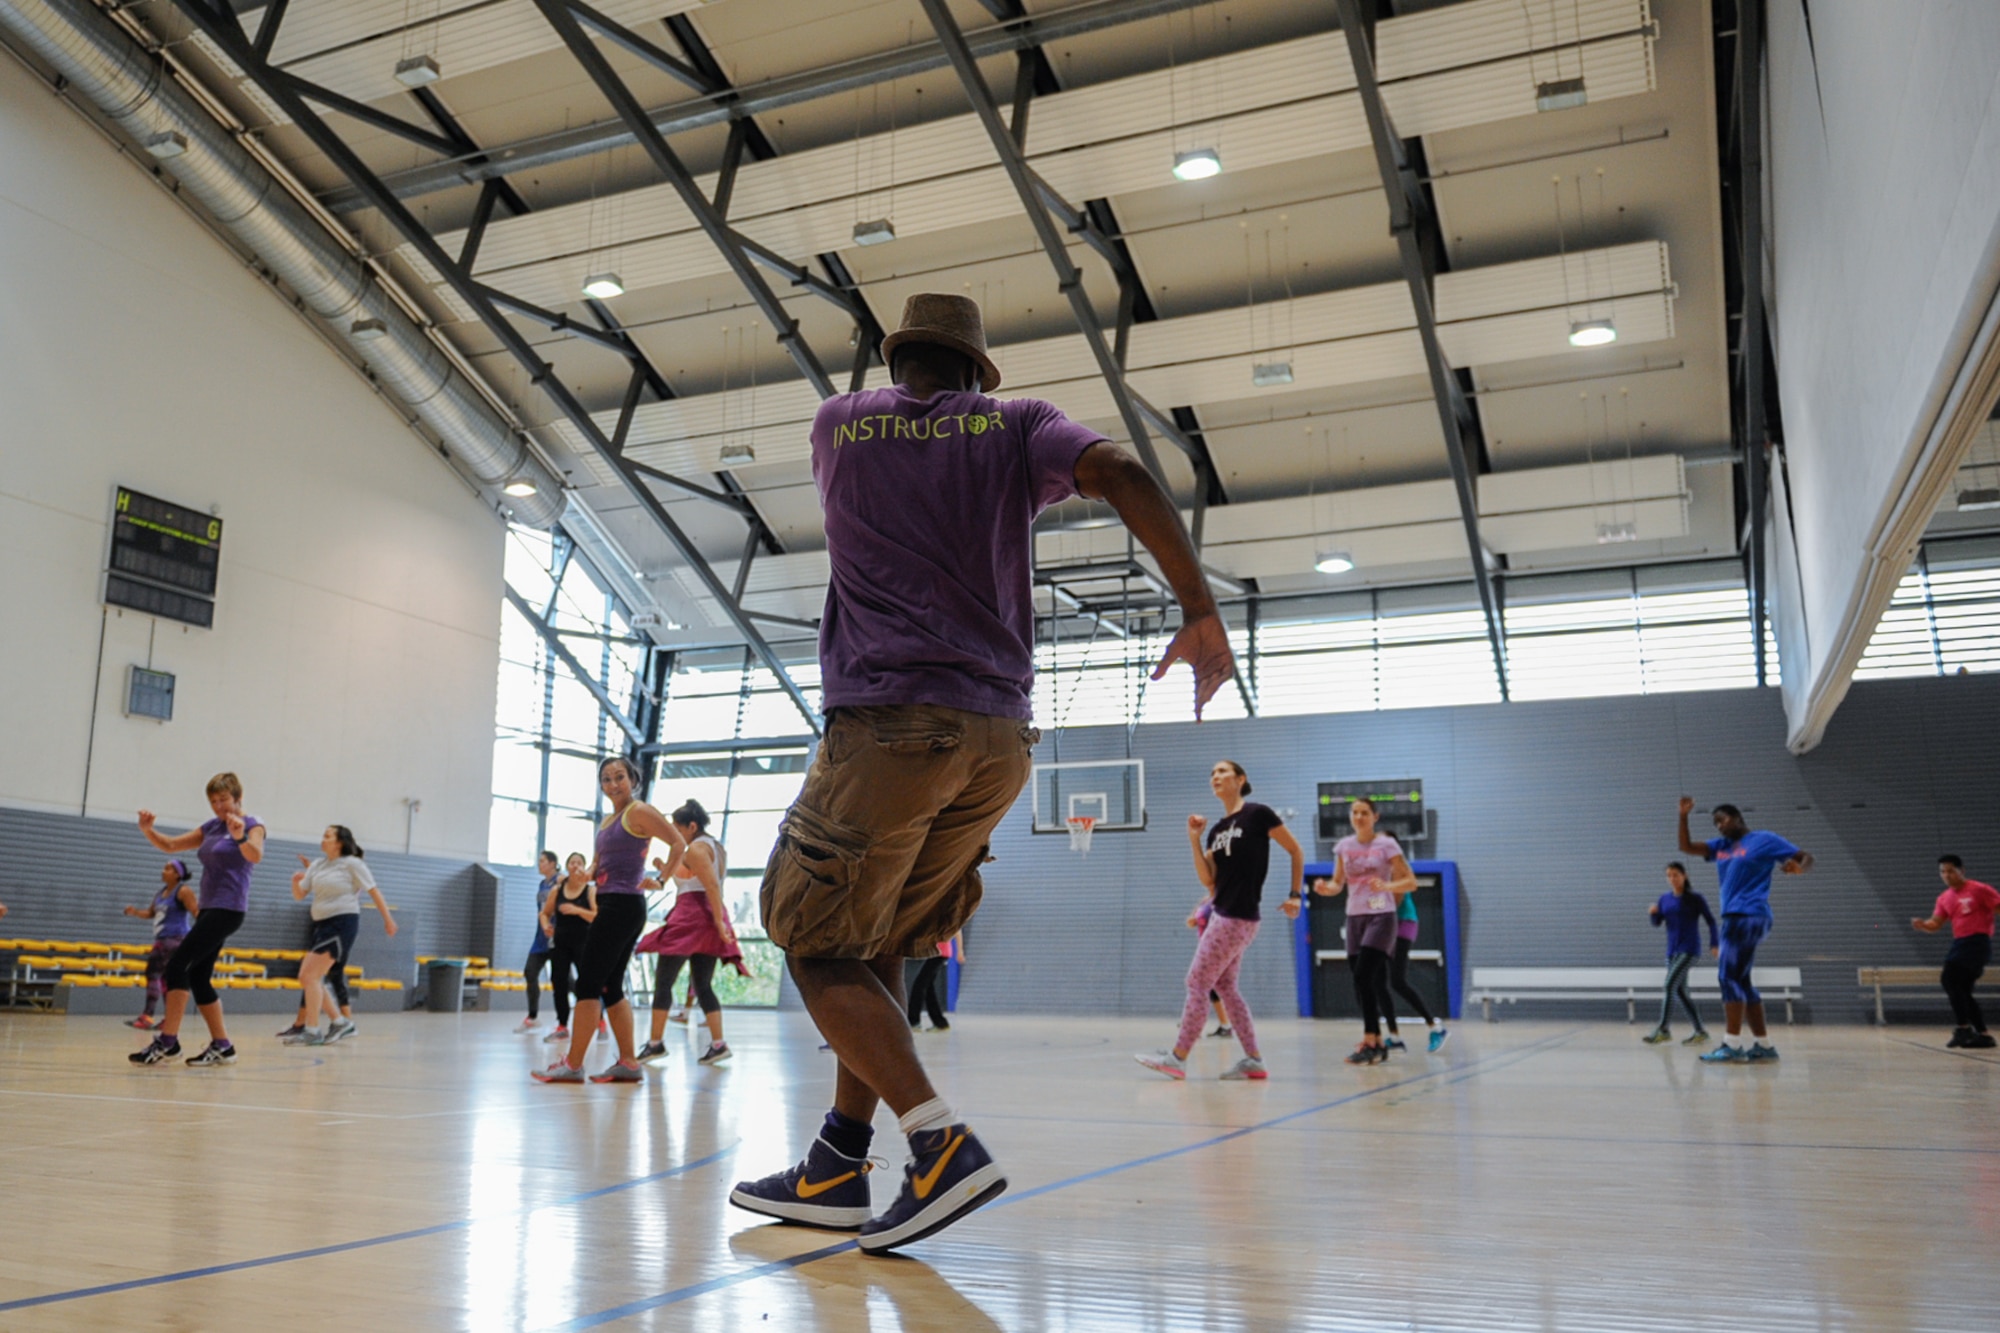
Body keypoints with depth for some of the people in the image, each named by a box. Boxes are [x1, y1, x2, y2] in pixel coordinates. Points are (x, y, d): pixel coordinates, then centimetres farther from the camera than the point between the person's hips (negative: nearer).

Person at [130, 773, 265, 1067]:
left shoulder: (251, 825, -8)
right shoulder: (211, 828, 15)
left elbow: (256, 856, -28)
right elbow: (170, 845, 16)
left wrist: (240, 837, -50)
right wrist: (148, 830, -5)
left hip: (227, 908, -8)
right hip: (208, 908, 9)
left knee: (177, 966, -13)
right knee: (198, 977, 6)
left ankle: (167, 1041, -10)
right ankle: (221, 1046, 11)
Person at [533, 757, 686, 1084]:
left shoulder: (639, 812, -7)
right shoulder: (607, 821, 19)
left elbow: (679, 843, -12)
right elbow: (598, 863, 27)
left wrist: (661, 879, -12)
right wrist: (588, 875, 5)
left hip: (623, 906, -10)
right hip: (609, 906, 10)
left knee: (588, 983, -8)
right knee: (610, 987, 10)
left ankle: (573, 1064, -5)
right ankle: (628, 1063, 13)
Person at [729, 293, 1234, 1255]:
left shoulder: (838, 423, 13)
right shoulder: (1014, 425, 10)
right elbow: (1122, 476, -7)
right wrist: (1201, 612, -6)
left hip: (889, 724, -3)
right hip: (999, 737, 4)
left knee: (819, 949, 4)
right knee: (876, 946, 16)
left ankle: (942, 1147, -12)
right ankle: (839, 1168, 17)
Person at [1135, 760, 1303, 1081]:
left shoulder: (1257, 814, -8)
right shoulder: (1217, 830, 12)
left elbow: (1296, 851, -2)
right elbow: (1208, 880, 5)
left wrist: (1296, 894, -5)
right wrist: (1194, 840, -3)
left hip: (1238, 917, -9)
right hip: (1223, 914, 9)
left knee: (1197, 983, -6)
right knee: (1224, 986, 11)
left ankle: (1177, 1058, 0)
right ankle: (1254, 1061, 16)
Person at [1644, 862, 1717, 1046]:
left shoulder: (1695, 898, -5)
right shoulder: (1664, 898, 9)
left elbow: (1711, 920, 0)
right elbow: (1657, 922, 11)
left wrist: (1714, 944, -9)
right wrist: (1652, 913, -11)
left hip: (1689, 949, -6)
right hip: (1672, 950, 6)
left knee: (1669, 986, -17)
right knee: (1680, 991, 7)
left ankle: (1663, 1030, -15)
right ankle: (1700, 1031, 17)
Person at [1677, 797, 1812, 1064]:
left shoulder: (1764, 840, 0)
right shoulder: (1721, 847, 18)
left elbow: (1806, 857, 1)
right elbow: (1686, 846, 14)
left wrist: (1798, 867, -23)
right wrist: (1683, 815, 2)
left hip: (1749, 916, -9)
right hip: (1734, 918, 9)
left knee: (1730, 977, -14)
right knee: (1740, 982, 10)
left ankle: (1732, 1046, -16)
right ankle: (1762, 1046, 15)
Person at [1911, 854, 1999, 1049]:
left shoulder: (1979, 890, -7)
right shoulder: (1944, 898, 13)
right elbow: (1935, 923, 11)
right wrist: (1922, 924, -10)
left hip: (1977, 943, -8)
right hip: (1959, 944, 8)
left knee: (1948, 978, -21)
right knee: (1961, 990, 7)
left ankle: (1964, 1027, -15)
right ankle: (1984, 1035, 15)